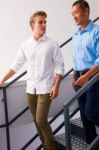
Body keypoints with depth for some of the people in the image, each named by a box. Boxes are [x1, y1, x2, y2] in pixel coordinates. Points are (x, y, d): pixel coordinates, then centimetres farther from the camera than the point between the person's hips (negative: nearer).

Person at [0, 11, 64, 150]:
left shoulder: (52, 43, -4)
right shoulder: (25, 45, 5)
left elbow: (59, 66, -5)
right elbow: (16, 65, 12)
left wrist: (56, 86, -13)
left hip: (45, 88, -4)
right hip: (30, 89, 4)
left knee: (41, 120, -8)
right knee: (36, 121, 11)